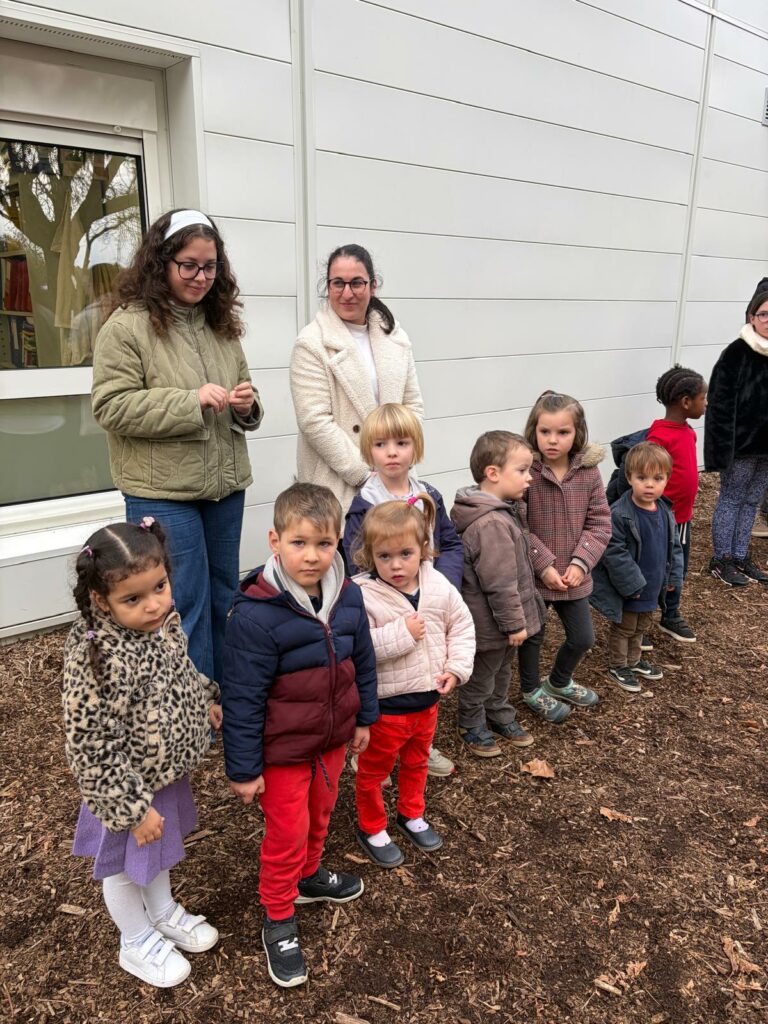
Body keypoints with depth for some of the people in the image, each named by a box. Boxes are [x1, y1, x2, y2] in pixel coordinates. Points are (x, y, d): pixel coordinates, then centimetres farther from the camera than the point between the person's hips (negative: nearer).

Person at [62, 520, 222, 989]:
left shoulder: (163, 622, -14)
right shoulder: (97, 662, -36)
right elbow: (92, 749, -28)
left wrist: (206, 698, 13)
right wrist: (132, 808, -22)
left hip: (169, 772, 7)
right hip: (129, 789, -7)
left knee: (160, 851, 31)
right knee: (125, 866, 22)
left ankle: (163, 911, 58)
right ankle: (138, 943, 47)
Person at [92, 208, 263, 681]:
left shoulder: (222, 324, 12)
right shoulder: (127, 325, -7)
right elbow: (111, 406, -14)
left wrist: (246, 404, -5)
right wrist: (192, 400, -21)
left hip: (225, 486, 7)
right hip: (164, 493, -6)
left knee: (224, 599, 17)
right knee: (186, 606, 2)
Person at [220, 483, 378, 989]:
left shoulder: (348, 595, -10)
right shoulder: (255, 613, -28)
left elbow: (363, 660, 5)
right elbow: (242, 697, -21)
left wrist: (364, 718, 13)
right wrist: (244, 768, -14)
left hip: (333, 738, 6)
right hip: (283, 750, -5)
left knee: (320, 815, 26)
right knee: (286, 833, 11)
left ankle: (308, 875, 54)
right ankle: (279, 920, 36)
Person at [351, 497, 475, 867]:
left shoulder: (439, 586, -9)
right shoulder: (362, 595, -25)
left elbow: (461, 625, 3)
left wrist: (456, 667, -7)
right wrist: (401, 634, -33)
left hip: (427, 700, 5)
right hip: (384, 707, -5)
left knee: (416, 763, 28)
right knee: (373, 770, 17)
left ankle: (411, 815, 52)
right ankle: (371, 828, 41)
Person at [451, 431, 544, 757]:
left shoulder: (503, 510, 3)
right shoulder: (492, 524, -32)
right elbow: (500, 583, -29)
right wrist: (514, 622, -19)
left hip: (501, 620, 10)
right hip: (489, 624, -10)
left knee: (502, 672, 27)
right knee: (481, 676, 13)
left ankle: (499, 715, 46)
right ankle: (472, 724, 34)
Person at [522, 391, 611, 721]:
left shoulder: (589, 472, -6)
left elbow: (599, 523, -2)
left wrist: (580, 562, -14)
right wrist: (544, 565, -21)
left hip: (573, 577, 4)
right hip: (532, 577, -4)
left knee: (583, 638, 18)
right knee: (531, 637, 15)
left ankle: (559, 682, 47)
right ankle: (531, 689, 43)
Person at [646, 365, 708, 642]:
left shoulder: (688, 432, 5)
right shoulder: (660, 436, -23)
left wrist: (684, 509, 18)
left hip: (683, 517, 9)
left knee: (678, 571, 21)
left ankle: (670, 617, 38)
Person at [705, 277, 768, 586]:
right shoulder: (737, 353, -14)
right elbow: (720, 404, -15)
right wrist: (723, 447, -19)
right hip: (742, 443, -6)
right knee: (731, 500, 4)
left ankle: (740, 557, 26)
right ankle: (721, 560, 16)